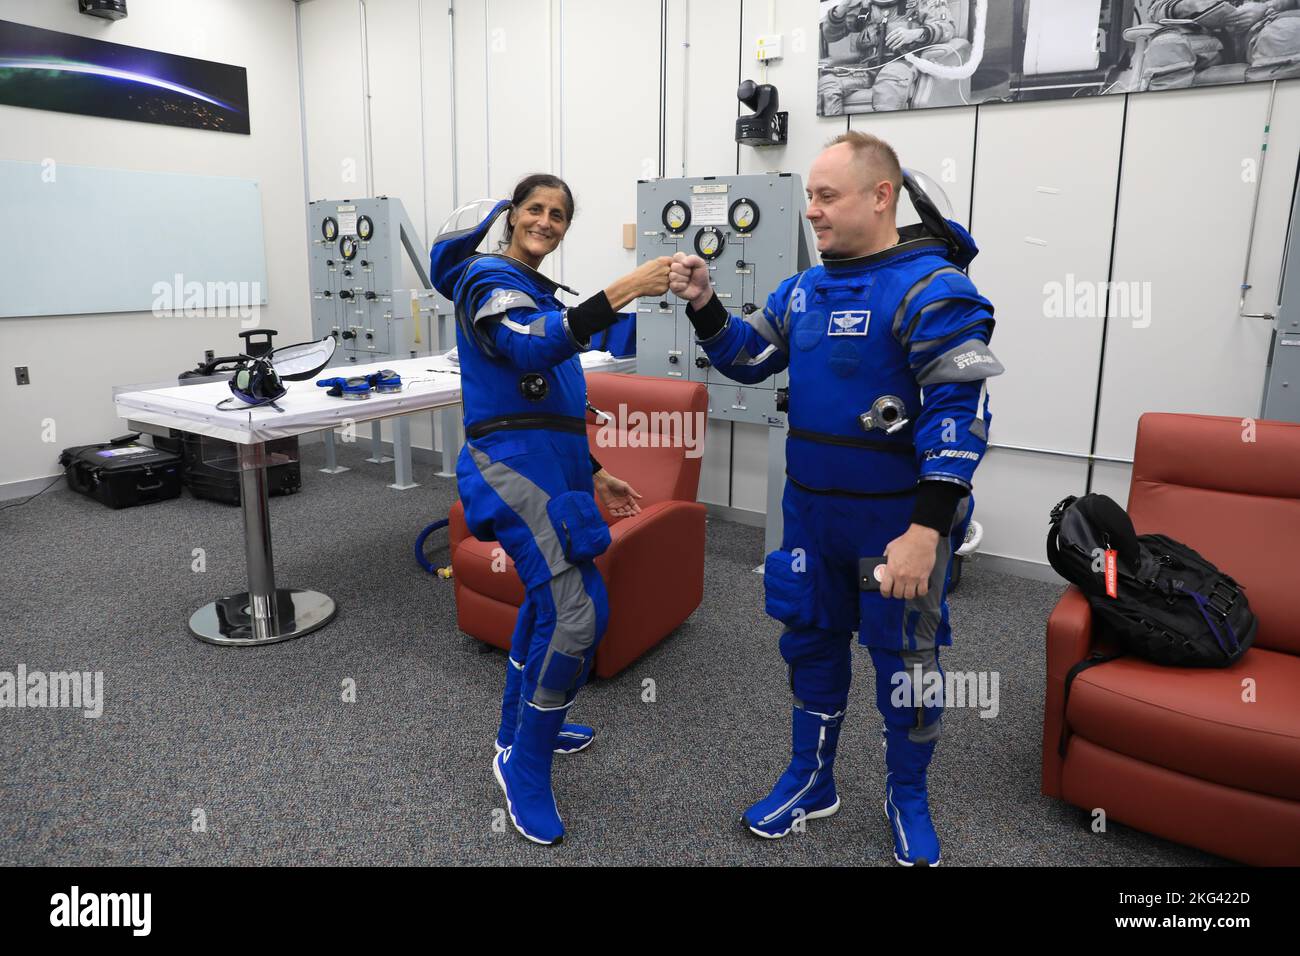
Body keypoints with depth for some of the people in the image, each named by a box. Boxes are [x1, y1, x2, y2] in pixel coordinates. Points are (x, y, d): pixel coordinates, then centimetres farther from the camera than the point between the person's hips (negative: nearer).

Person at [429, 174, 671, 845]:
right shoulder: (488, 279, -6)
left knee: (549, 599, 16)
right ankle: (524, 766, 1)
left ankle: (521, 728, 35)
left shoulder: (541, 292, 22)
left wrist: (593, 474, 20)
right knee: (577, 614, -17)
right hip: (512, 464, -10)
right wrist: (622, 291, -35)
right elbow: (530, 348, -29)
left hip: (548, 465, 10)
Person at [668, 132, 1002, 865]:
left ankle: (909, 797, 34)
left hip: (897, 519, -6)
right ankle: (811, 780, 37)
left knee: (905, 658, 10)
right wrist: (704, 306, -3)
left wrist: (926, 530, -26)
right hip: (811, 509, 7)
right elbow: (750, 360, 15)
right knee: (811, 641, 17)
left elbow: (960, 413, -21)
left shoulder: (930, 288, -16)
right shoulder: (804, 290, 6)